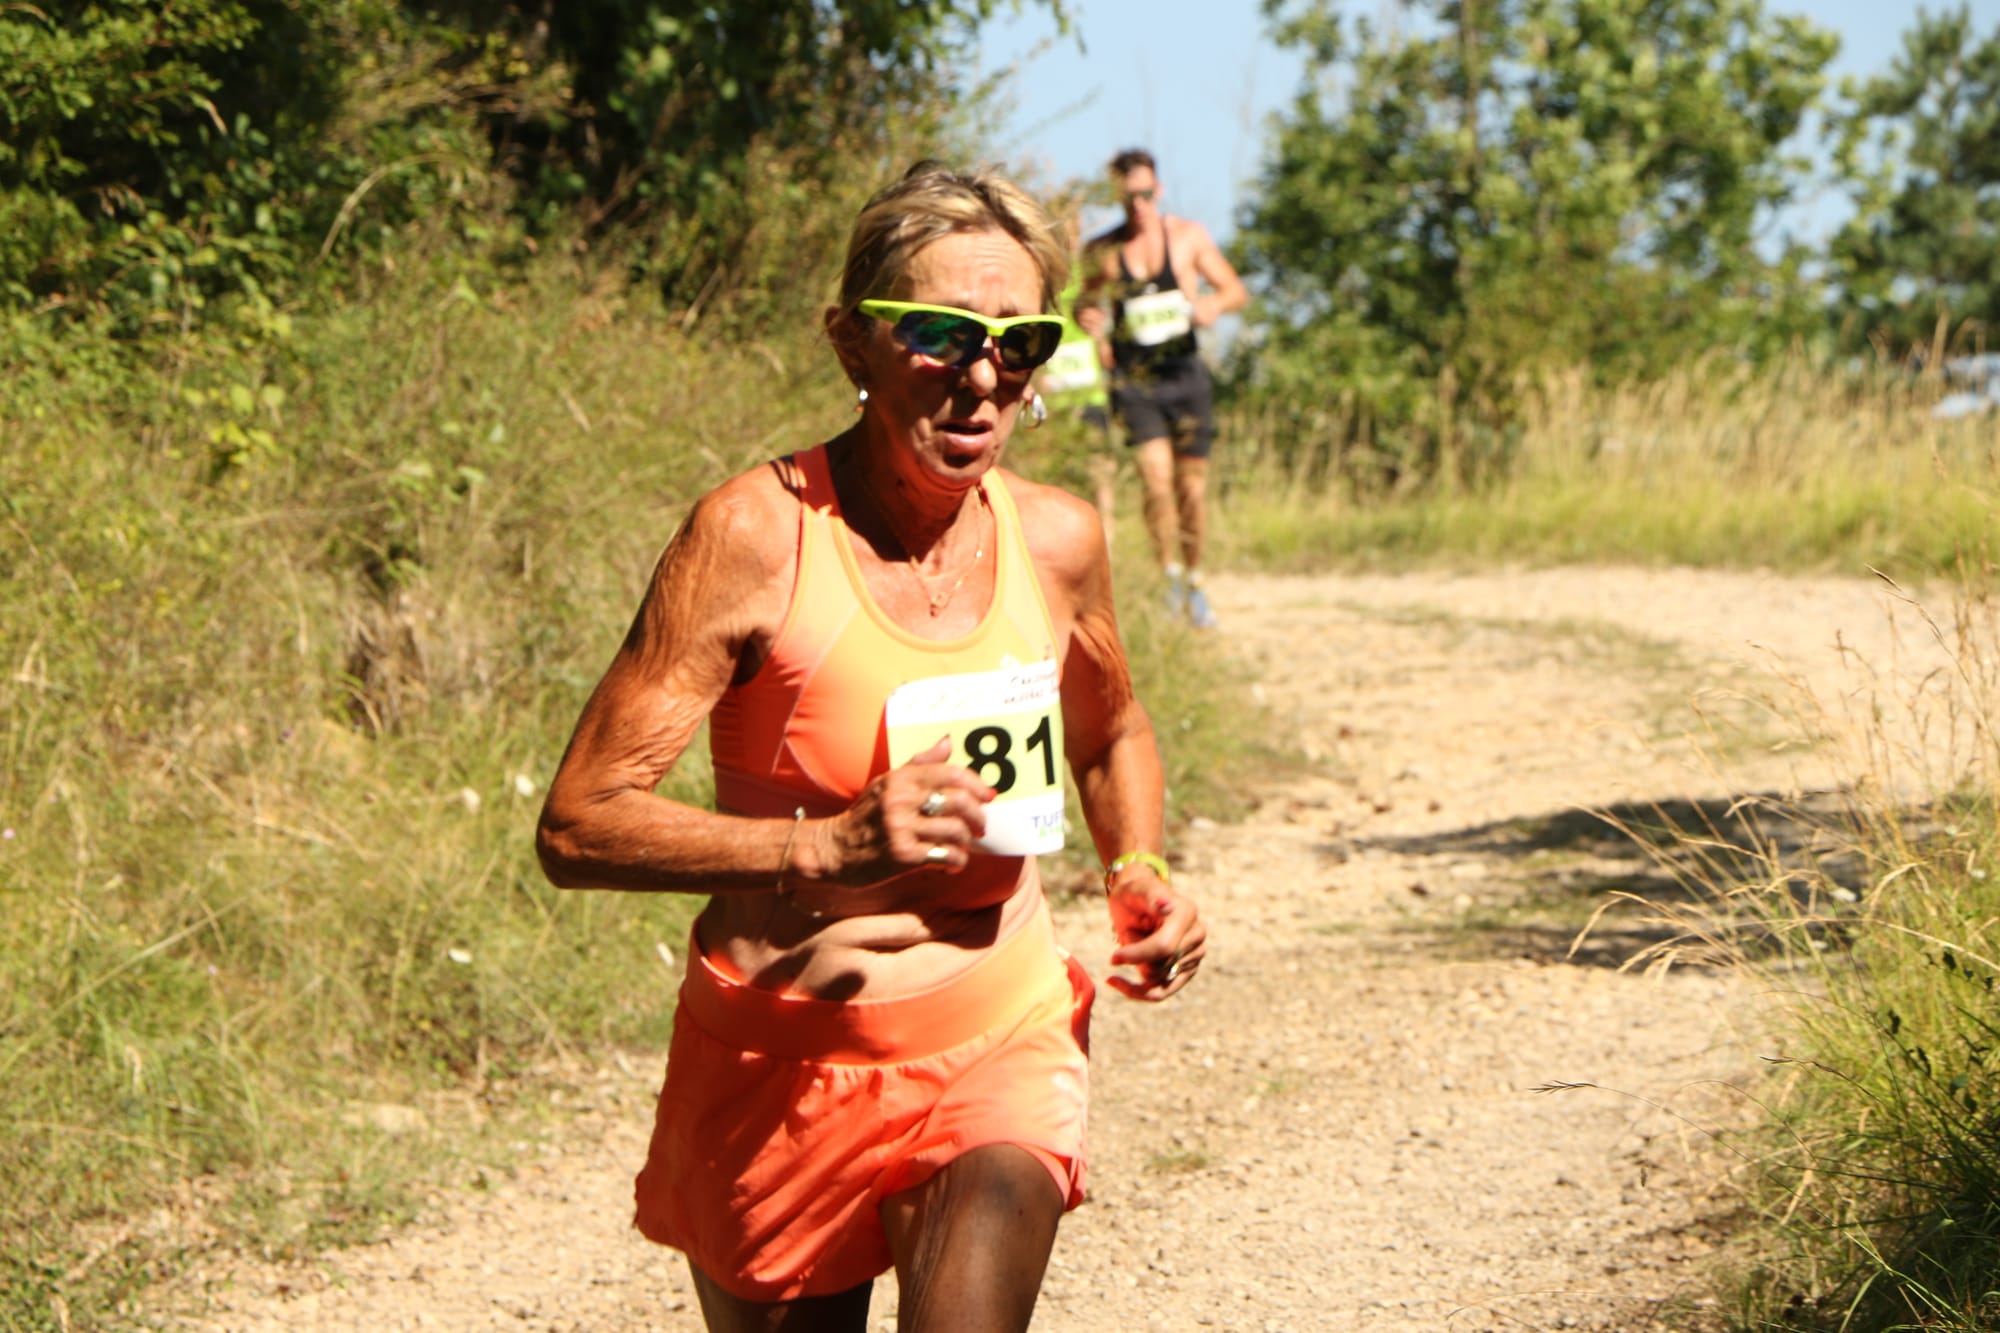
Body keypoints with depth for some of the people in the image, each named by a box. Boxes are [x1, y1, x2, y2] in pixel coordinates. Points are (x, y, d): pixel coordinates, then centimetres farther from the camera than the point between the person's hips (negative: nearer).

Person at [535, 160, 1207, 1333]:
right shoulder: (760, 534, -16)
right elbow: (579, 825, -18)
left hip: (1002, 1042, 2)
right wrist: (829, 847, -29)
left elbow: (1113, 738, 22)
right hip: (786, 1063, -2)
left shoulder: (1056, 541, -2)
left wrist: (1141, 877, 2)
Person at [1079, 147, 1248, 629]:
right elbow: (1087, 306, 14)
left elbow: (1237, 290, 10)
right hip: (1133, 378, -1)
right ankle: (1169, 577, -1)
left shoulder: (1189, 236, 6)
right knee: (1156, 478, -18)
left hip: (1184, 372, 1)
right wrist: (1089, 320, -10)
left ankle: (1193, 582, 24)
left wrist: (1214, 304, -12)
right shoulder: (1102, 251, 5)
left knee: (1192, 486, 4)